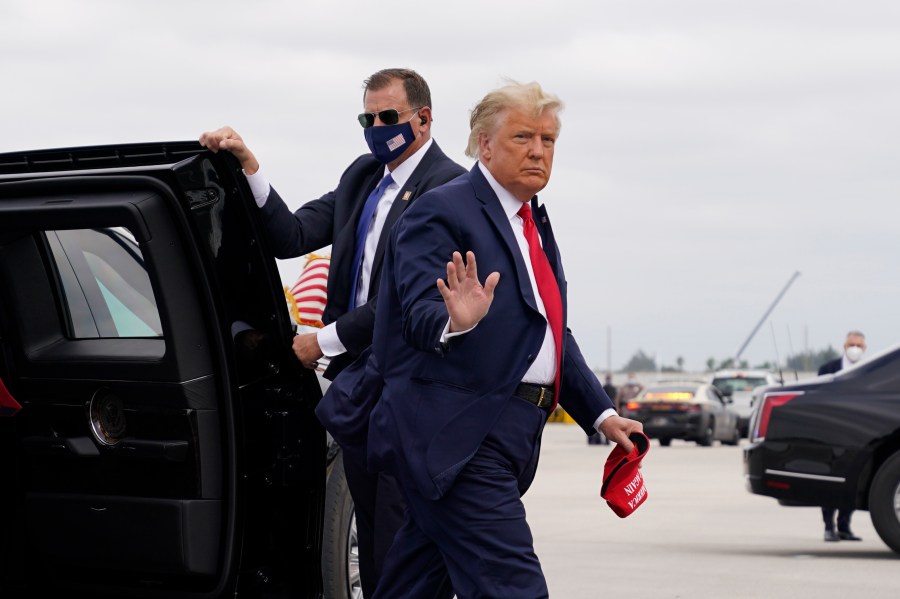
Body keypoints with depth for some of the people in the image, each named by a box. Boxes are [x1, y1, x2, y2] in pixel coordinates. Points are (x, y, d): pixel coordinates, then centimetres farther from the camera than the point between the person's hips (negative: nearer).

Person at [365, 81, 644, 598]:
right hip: (456, 438, -8)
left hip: (506, 437, 9)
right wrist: (456, 320, -41)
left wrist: (601, 413, 16)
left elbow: (553, 335, 24)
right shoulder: (442, 213, -8)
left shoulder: (535, 222, 19)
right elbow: (420, 316, -19)